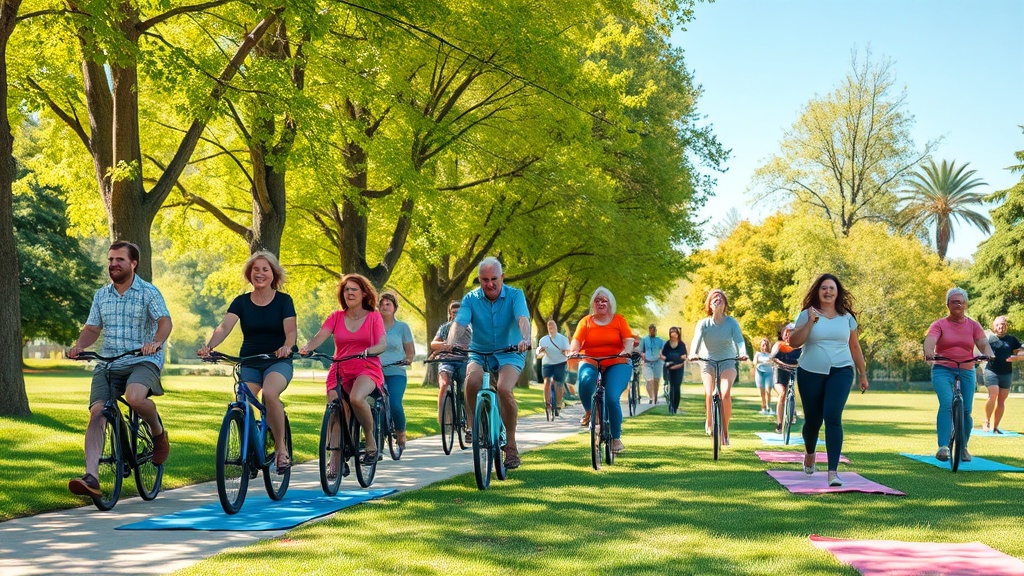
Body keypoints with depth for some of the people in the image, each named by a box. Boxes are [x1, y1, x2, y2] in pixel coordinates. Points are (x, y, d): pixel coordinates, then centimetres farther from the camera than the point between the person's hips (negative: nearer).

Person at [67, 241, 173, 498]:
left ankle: (158, 433, -2)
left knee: (134, 397, -35)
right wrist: (78, 346, -7)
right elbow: (92, 328, 15)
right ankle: (91, 477, -24)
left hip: (143, 362, -4)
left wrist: (156, 343, -36)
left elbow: (165, 321, -15)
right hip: (108, 363, 5)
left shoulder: (148, 292, -2)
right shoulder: (101, 295, 14)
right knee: (96, 412, -16)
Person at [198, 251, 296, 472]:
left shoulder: (283, 300, 0)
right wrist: (209, 346, -30)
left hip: (278, 362, -3)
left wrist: (286, 347, -34)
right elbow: (225, 326, -11)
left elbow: (291, 331, -11)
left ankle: (281, 449, -19)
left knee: (270, 393, -32)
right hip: (249, 362, 3)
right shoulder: (242, 302, 4)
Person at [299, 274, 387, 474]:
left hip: (367, 369, -3)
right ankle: (334, 462, 3)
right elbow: (320, 336, -4)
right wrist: (306, 348, -26)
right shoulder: (336, 317, 10)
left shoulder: (374, 317, 6)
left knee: (356, 398, -33)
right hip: (339, 371, 3)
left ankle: (370, 438, -10)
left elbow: (383, 344, -6)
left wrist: (368, 351, -28)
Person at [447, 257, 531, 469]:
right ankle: (474, 425, -6)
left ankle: (511, 444, -15)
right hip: (480, 353, 2)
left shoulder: (515, 296, -7)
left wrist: (525, 339, -46)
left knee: (504, 388, -30)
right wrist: (450, 344, -37)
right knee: (472, 380, -32)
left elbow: (523, 319, -25)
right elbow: (459, 324, -16)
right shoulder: (471, 299, -3)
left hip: (509, 354, -2)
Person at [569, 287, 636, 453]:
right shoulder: (586, 322, 10)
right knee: (585, 380, -35)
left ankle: (616, 438, -6)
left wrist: (627, 350, -25)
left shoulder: (619, 320, 8)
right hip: (591, 363, 1)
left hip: (616, 364, -1)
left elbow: (629, 340, -3)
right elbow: (576, 340, -2)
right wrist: (573, 351, -24)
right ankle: (588, 411, -6)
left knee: (612, 398, -21)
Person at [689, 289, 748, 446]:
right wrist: (693, 354, -40)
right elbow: (696, 340, -19)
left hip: (728, 362, 0)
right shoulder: (703, 324, -6)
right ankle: (709, 421, 13)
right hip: (708, 362, 1)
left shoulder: (732, 322, -6)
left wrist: (742, 353, -39)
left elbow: (739, 339, -18)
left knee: (725, 394, -22)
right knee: (709, 395, -19)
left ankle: (725, 431, -9)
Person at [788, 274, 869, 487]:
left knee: (833, 417, -17)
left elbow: (855, 347, 16)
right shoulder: (808, 314, 2)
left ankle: (833, 471, -19)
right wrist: (810, 323, -14)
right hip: (811, 373, 0)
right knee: (812, 419, 10)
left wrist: (863, 374, 17)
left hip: (840, 372, 0)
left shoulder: (846, 317, 8)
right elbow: (794, 343, -5)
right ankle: (809, 454, 44)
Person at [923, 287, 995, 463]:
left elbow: (983, 343, -5)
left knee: (966, 410, -1)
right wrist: (928, 352, -38)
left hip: (966, 372, 3)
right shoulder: (939, 324, 2)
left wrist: (988, 354, -27)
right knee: (947, 404, -24)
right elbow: (930, 340, -16)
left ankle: (963, 447, 21)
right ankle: (943, 447, -28)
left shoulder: (973, 325, 8)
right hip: (943, 370, -2)